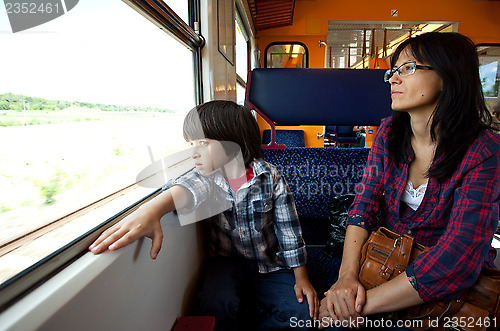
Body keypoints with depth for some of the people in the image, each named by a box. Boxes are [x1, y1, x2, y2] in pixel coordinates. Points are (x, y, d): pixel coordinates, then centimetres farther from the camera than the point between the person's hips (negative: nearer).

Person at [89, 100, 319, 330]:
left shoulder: (270, 177, -14)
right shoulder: (208, 176, -10)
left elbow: (288, 229, -8)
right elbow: (189, 188, -35)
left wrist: (301, 278, -5)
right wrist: (151, 209, -57)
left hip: (269, 263, 0)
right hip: (226, 259, 1)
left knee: (302, 311, -15)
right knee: (214, 304, -27)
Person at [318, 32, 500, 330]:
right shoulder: (389, 132, -3)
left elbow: (458, 259, -25)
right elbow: (365, 204, -8)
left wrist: (362, 304, -27)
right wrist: (348, 275, -21)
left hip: (445, 291, -3)